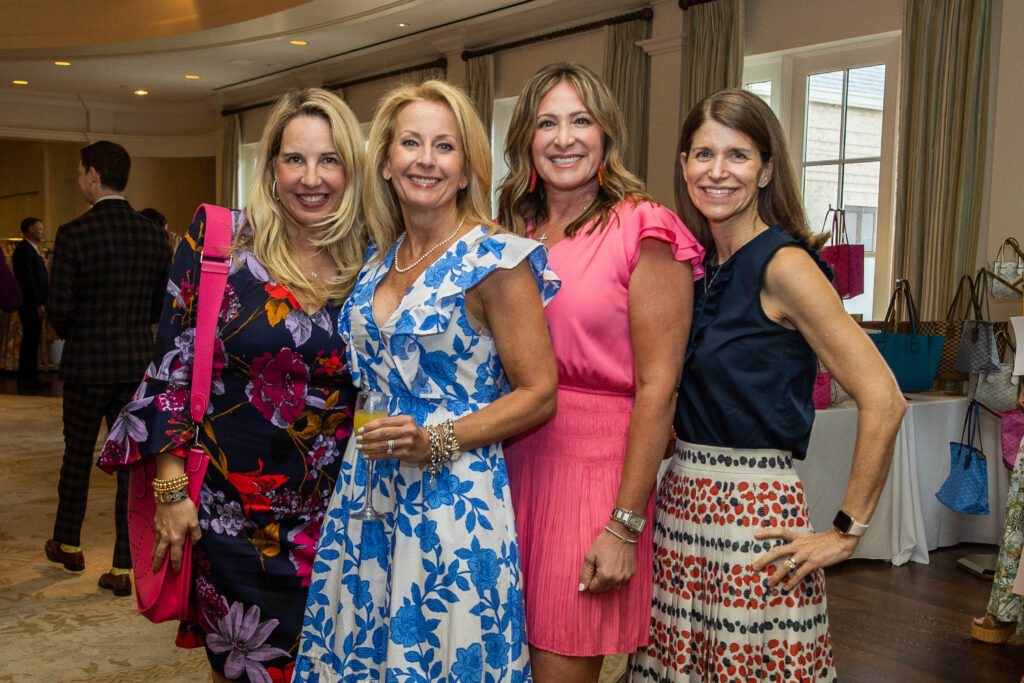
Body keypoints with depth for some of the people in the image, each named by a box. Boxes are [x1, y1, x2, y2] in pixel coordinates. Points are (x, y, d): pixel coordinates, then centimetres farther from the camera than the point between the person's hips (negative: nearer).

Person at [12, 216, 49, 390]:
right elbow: (26, 279, -19)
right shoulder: (23, 250, -13)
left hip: (36, 304, 10)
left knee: (33, 340, 11)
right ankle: (25, 378, -2)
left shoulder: (31, 249, 19)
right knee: (30, 339, -6)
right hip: (31, 304, -10)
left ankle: (31, 376, 16)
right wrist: (38, 304, -20)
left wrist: (42, 302, 14)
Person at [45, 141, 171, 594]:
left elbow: (58, 310, -11)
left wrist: (71, 333, 11)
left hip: (87, 362, -3)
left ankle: (68, 545, 37)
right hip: (139, 362, 3)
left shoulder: (73, 235, -13)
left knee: (77, 456, 17)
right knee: (131, 463, 7)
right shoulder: (153, 237, -1)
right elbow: (160, 305, 6)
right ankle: (122, 569, 10)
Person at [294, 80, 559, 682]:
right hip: (367, 494, 6)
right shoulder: (378, 259, 9)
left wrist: (437, 441, -20)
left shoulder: (494, 259, -11)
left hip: (452, 498, -6)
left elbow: (538, 393, -11)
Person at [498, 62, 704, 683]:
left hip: (596, 467, -5)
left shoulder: (643, 231, -8)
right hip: (513, 462, 5)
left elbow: (657, 388, -12)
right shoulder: (514, 233, 10)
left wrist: (625, 526, -15)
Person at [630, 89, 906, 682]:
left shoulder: (783, 264, -13)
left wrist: (847, 532, -14)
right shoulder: (700, 265, 8)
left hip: (753, 509, -7)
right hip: (682, 496, 7)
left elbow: (883, 401, -19)